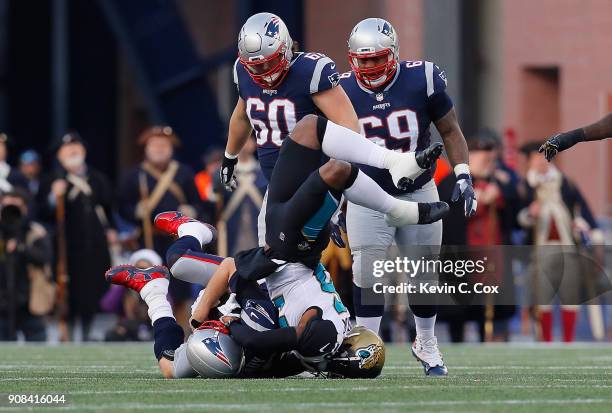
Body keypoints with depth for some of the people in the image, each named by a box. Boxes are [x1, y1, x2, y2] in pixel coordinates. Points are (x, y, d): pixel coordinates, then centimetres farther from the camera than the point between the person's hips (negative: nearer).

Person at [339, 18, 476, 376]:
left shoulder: (422, 81, -13)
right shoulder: (344, 92, -10)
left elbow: (450, 131, -1)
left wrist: (463, 176, -10)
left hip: (419, 194, 1)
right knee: (366, 275, -12)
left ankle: (426, 344, 28)